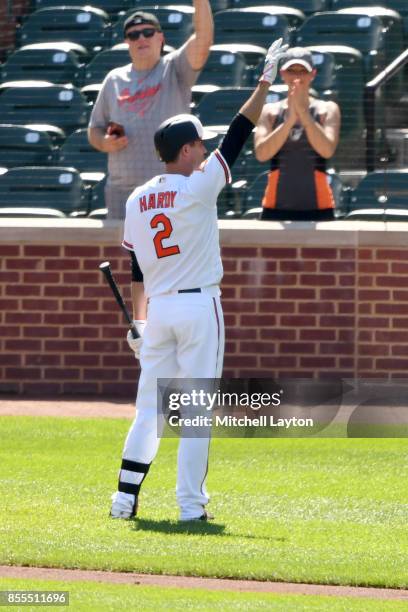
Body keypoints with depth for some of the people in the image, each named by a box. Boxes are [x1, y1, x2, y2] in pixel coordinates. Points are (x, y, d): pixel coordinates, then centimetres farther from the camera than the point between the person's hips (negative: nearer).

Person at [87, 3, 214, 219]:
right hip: (122, 191, 4)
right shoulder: (114, 79, 15)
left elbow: (202, 39, -13)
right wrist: (105, 143, -3)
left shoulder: (175, 70, 5)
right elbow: (95, 129, 20)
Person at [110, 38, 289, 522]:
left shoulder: (137, 200, 7)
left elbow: (134, 266, 12)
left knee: (149, 408, 9)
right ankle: (190, 504, -2)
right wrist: (265, 83, -5)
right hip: (199, 306, -5)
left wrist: (139, 319, 18)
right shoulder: (197, 188, -10)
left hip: (158, 310, 5)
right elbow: (236, 138, -10)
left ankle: (125, 496, 5)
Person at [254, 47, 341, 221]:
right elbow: (261, 153, -8)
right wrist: (290, 119, -19)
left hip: (317, 208, -1)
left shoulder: (327, 110, 5)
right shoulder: (270, 111, 7)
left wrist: (303, 112, -19)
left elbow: (327, 150, -12)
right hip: (276, 207, 1)